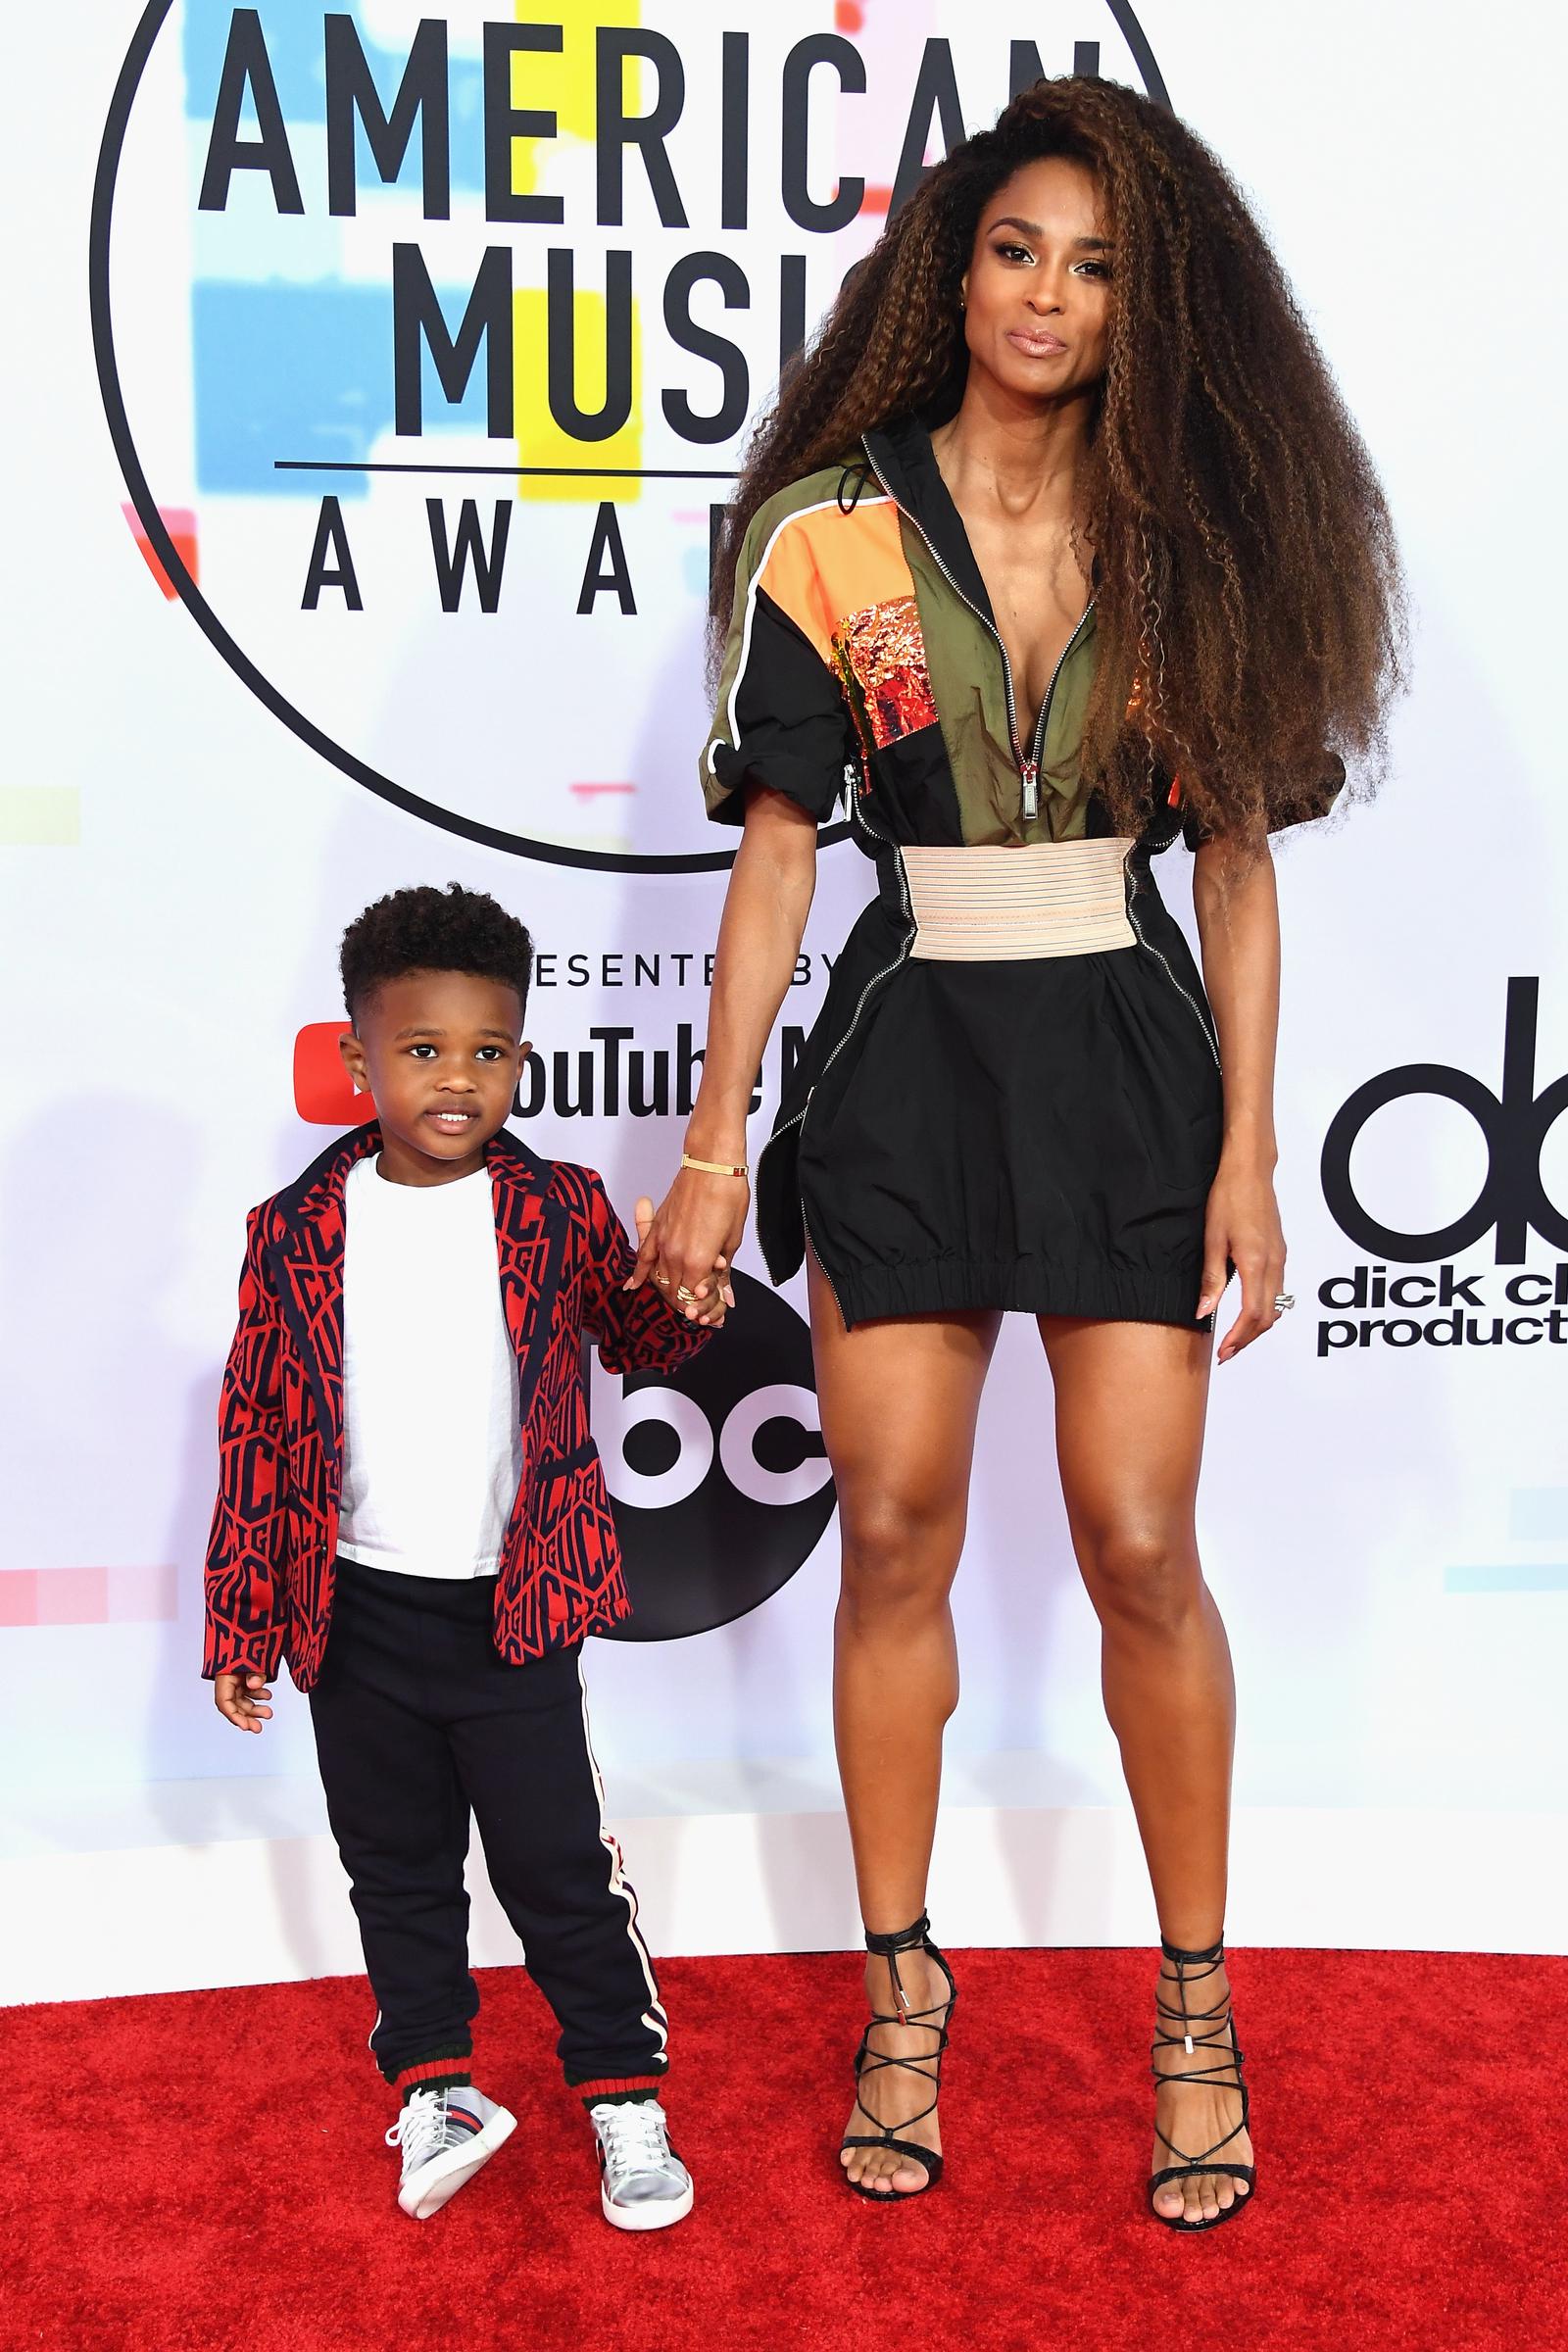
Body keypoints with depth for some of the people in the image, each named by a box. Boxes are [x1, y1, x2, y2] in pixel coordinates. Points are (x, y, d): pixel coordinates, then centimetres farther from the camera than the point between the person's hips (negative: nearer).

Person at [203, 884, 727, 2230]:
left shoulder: (560, 1214, -3)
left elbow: (640, 1345, 10)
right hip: (360, 1614, 2)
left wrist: (686, 1300, -14)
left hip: (514, 1612, -1)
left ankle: (625, 2093, 21)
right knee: (396, 1867, 14)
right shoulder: (299, 1234, -3)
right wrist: (244, 1621, 4)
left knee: (559, 1864, 5)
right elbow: (258, 1426, 2)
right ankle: (435, 2091, 31)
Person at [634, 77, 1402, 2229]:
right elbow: (777, 848, 1)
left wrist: (1249, 1148, -2)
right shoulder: (833, 530, 1)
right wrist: (718, 1145, -2)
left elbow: (1237, 856, 4)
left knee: (1140, 1549, -1)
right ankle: (903, 1981, 22)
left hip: (1129, 1060, 0)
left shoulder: (1191, 539, 4)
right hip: (908, 1054, 0)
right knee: (896, 1540, 4)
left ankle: (1196, 1999, 18)